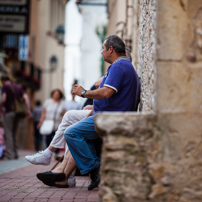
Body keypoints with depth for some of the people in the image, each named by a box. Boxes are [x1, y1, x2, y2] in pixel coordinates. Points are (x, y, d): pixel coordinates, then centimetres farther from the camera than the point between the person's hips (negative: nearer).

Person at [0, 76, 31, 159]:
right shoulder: (18, 87, 16)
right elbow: (26, 98, 5)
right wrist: (28, 110, 3)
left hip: (8, 112, -6)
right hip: (17, 113, 6)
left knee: (8, 134, -4)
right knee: (13, 134, 14)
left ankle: (10, 155, -9)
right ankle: (15, 154, 12)